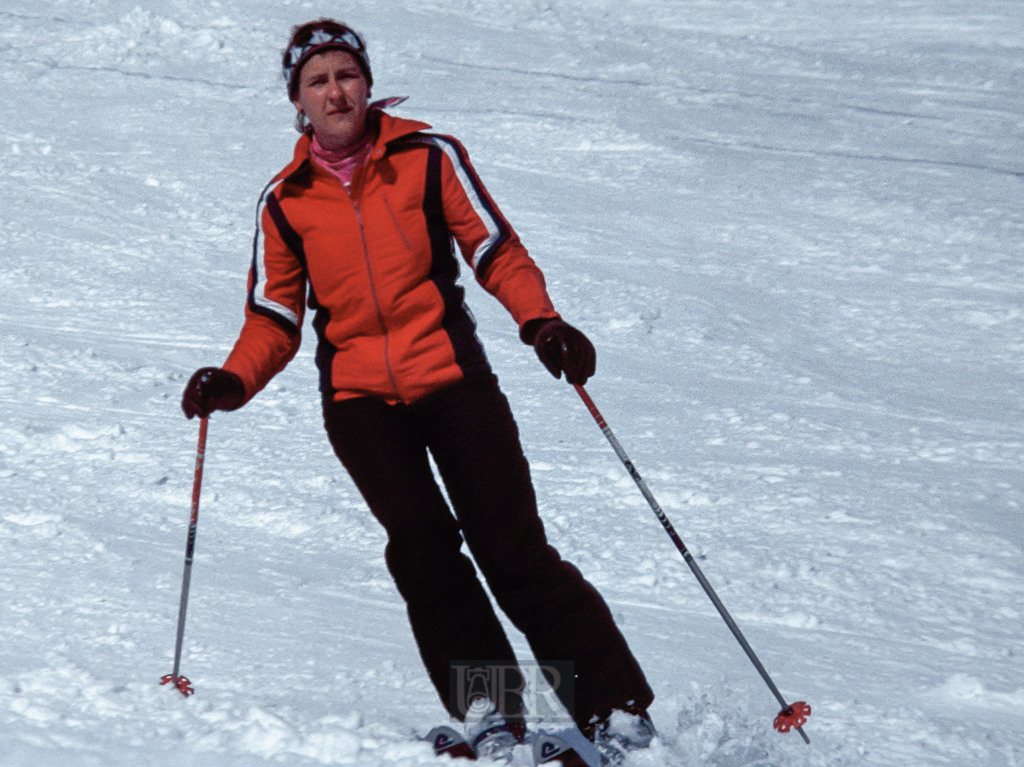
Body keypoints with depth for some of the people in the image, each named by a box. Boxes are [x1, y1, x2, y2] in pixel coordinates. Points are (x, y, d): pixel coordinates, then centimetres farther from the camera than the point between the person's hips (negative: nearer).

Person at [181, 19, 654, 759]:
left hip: (449, 372, -2)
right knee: (419, 539, -18)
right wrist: (235, 380, -7)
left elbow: (495, 249, 2)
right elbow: (276, 318, 12)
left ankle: (617, 709, 0)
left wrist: (540, 319, -16)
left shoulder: (427, 158, 3)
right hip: (358, 395, 2)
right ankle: (489, 710, -11)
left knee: (514, 549, -6)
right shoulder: (286, 201, 9)